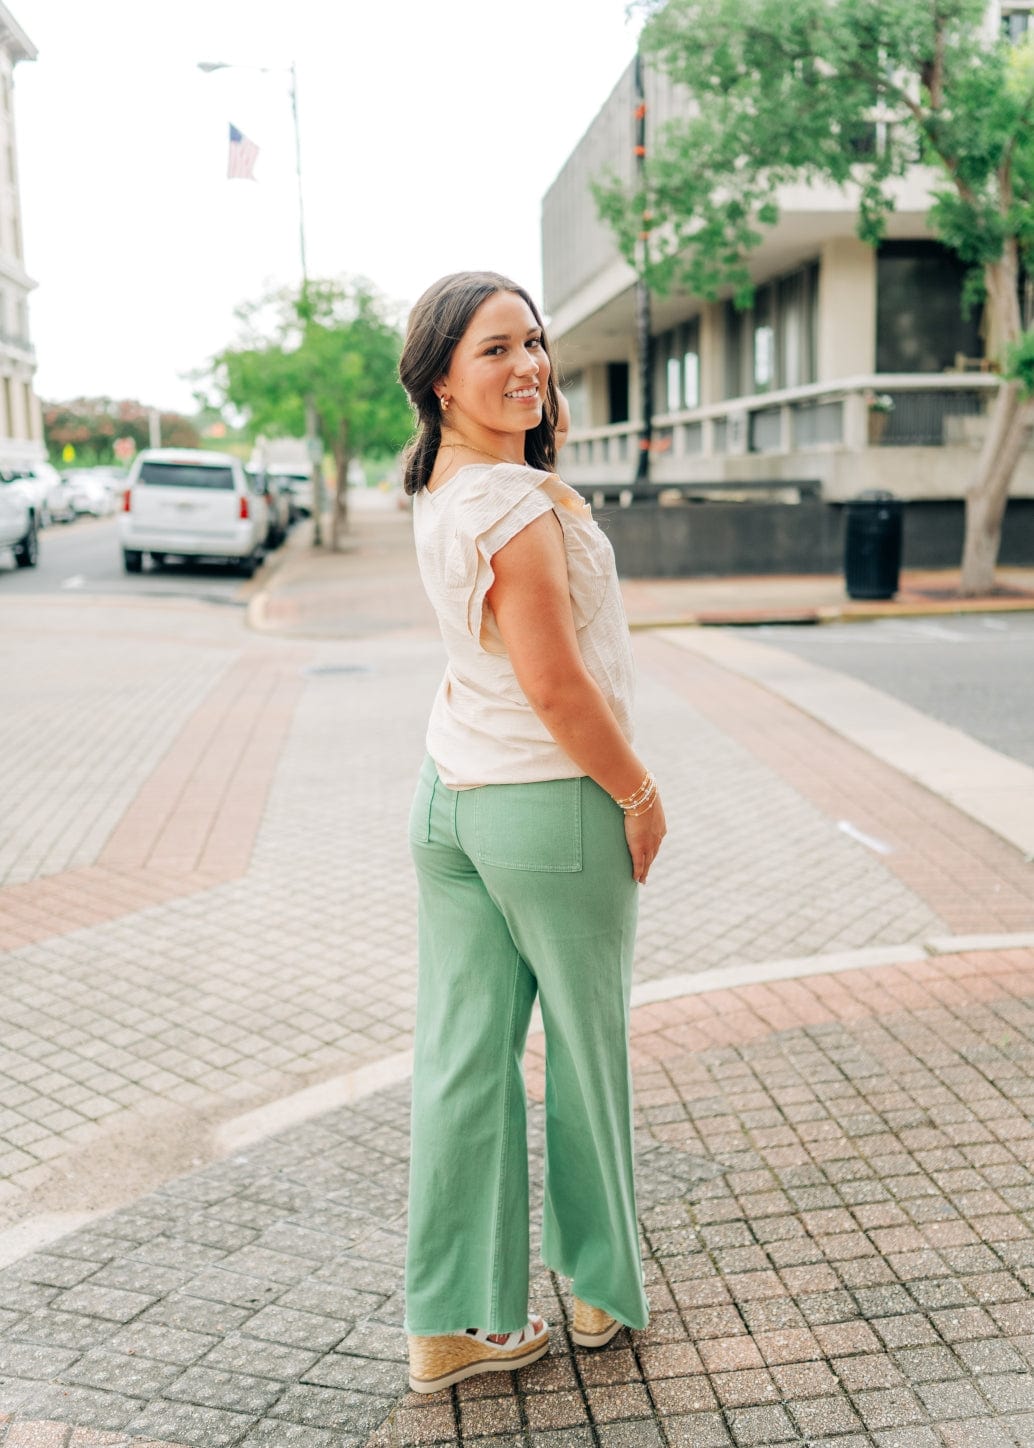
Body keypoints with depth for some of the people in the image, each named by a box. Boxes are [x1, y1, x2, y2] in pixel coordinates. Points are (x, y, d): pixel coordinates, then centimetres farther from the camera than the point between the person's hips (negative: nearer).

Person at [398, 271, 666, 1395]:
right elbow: (557, 687, -21)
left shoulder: (435, 491, 5)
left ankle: (451, 1325, 23)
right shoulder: (514, 505, -23)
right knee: (586, 1055, 12)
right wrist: (641, 795, -11)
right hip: (554, 806, -8)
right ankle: (601, 1289, 33)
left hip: (451, 799, 8)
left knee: (462, 1056, 11)